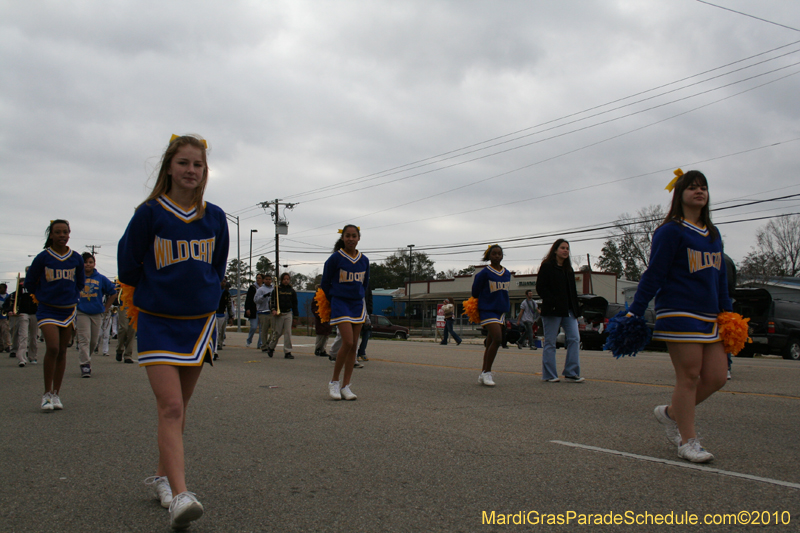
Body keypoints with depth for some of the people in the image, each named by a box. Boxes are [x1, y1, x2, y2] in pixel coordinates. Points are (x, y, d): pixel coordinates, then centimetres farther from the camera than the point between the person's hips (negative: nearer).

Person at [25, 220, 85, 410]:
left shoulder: (76, 258, 3)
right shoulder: (43, 257, -4)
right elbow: (29, 282, 8)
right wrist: (43, 297, 13)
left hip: (68, 310, 3)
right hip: (47, 310, -3)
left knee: (62, 352, 6)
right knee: (52, 348, -18)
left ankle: (56, 394, 15)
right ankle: (47, 394, -6)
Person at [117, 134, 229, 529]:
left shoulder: (215, 218, 4)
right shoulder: (150, 213, -6)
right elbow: (128, 264, 5)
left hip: (199, 321, 4)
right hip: (157, 321, -4)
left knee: (178, 407, 13)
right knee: (170, 407, -14)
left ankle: (161, 476, 30)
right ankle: (180, 496, -20)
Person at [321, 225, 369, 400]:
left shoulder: (364, 260, 7)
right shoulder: (335, 258, -6)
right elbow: (325, 283, 3)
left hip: (358, 304, 5)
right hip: (340, 303, -5)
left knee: (353, 346, 3)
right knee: (348, 343, -16)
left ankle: (345, 386, 9)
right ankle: (334, 382, 0)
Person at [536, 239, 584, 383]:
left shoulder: (568, 269, 19)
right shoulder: (547, 267, -2)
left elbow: (572, 290, 20)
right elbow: (540, 288, -10)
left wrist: (575, 310, 10)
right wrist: (553, 303, -18)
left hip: (568, 311, 7)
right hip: (552, 310, -7)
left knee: (574, 339, -2)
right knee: (550, 342, -1)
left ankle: (571, 373, 3)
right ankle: (549, 375, 6)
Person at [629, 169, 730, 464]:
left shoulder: (713, 234, 18)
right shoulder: (671, 231, -5)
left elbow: (720, 277, 23)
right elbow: (654, 274, -9)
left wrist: (727, 313, 19)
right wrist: (635, 312, -13)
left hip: (709, 317, 8)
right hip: (679, 314, -8)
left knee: (716, 377, 4)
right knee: (689, 376, -6)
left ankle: (671, 412, 24)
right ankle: (687, 441, 5)